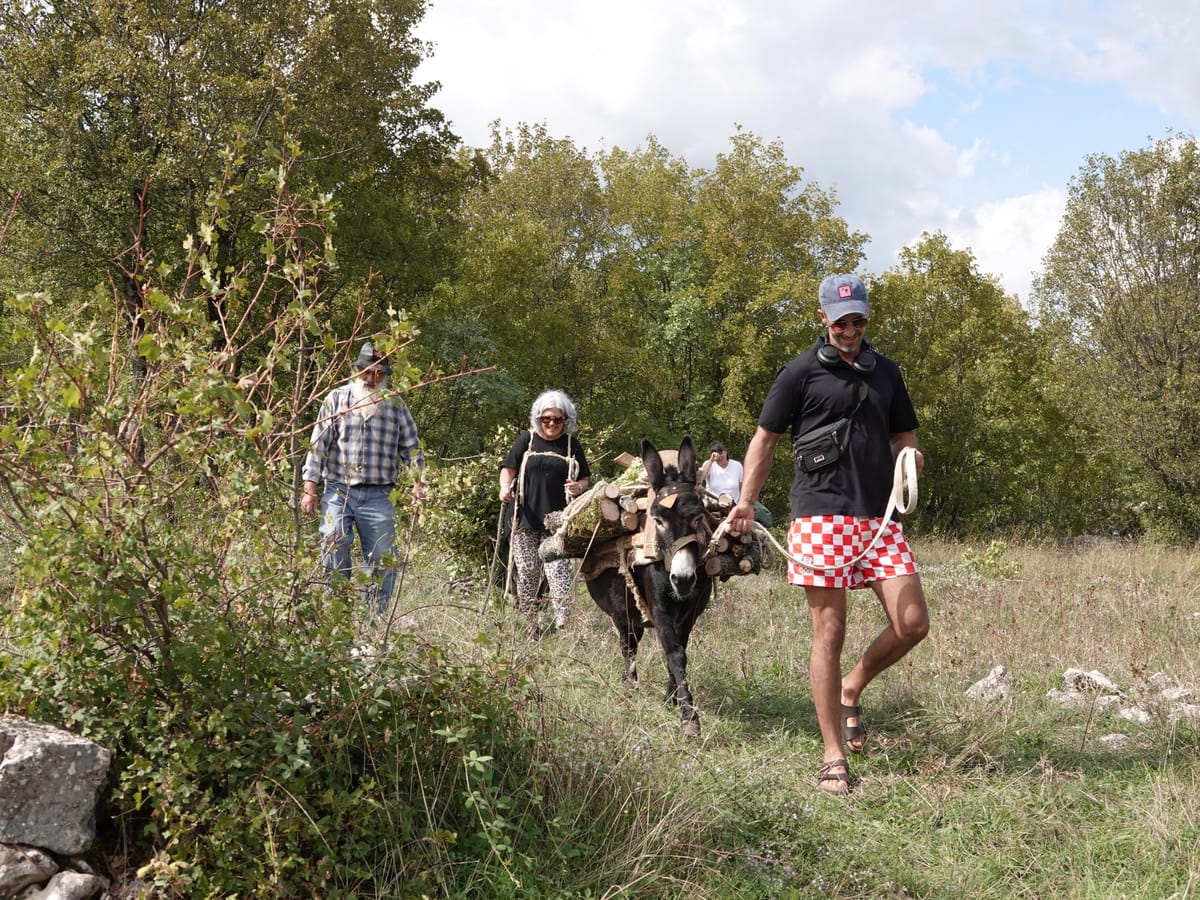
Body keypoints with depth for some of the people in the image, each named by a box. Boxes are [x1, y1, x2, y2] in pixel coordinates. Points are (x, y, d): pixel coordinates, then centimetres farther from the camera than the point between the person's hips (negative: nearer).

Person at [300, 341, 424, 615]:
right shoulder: (337, 399, 7)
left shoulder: (396, 406, 12)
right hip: (338, 492, -1)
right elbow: (318, 443, 3)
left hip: (377, 496, 1)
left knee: (383, 559, -1)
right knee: (334, 552, -7)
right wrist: (310, 487, -4)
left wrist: (418, 482, -3)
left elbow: (410, 446, 11)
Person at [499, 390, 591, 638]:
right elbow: (509, 468, 7)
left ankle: (562, 624, -15)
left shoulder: (571, 445, 11)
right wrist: (505, 487, -14)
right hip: (526, 519, 1)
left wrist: (579, 486, -9)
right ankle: (530, 625, 11)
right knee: (527, 572, 3)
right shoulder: (526, 440, 9)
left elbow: (585, 478, 14)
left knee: (558, 569, -13)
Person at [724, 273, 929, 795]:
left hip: (880, 516, 5)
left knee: (912, 623, -5)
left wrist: (910, 456, 1)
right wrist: (746, 500, -7)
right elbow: (766, 437, 4)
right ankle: (834, 758, 4)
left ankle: (851, 691, 23)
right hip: (821, 516, -5)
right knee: (829, 633, -4)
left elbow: (904, 435, 26)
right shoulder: (802, 372, 3)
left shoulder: (884, 372, 17)